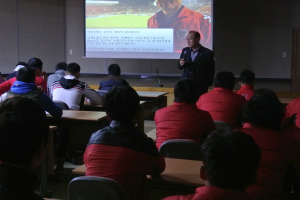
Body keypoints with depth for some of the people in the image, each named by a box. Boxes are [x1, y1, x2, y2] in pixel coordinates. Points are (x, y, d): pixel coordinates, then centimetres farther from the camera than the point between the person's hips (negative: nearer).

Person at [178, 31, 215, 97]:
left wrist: (208, 85, -8)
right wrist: (180, 64, -10)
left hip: (200, 87, -4)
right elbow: (180, 66, 14)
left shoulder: (207, 53, -7)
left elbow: (211, 71, -4)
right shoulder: (185, 50, 8)